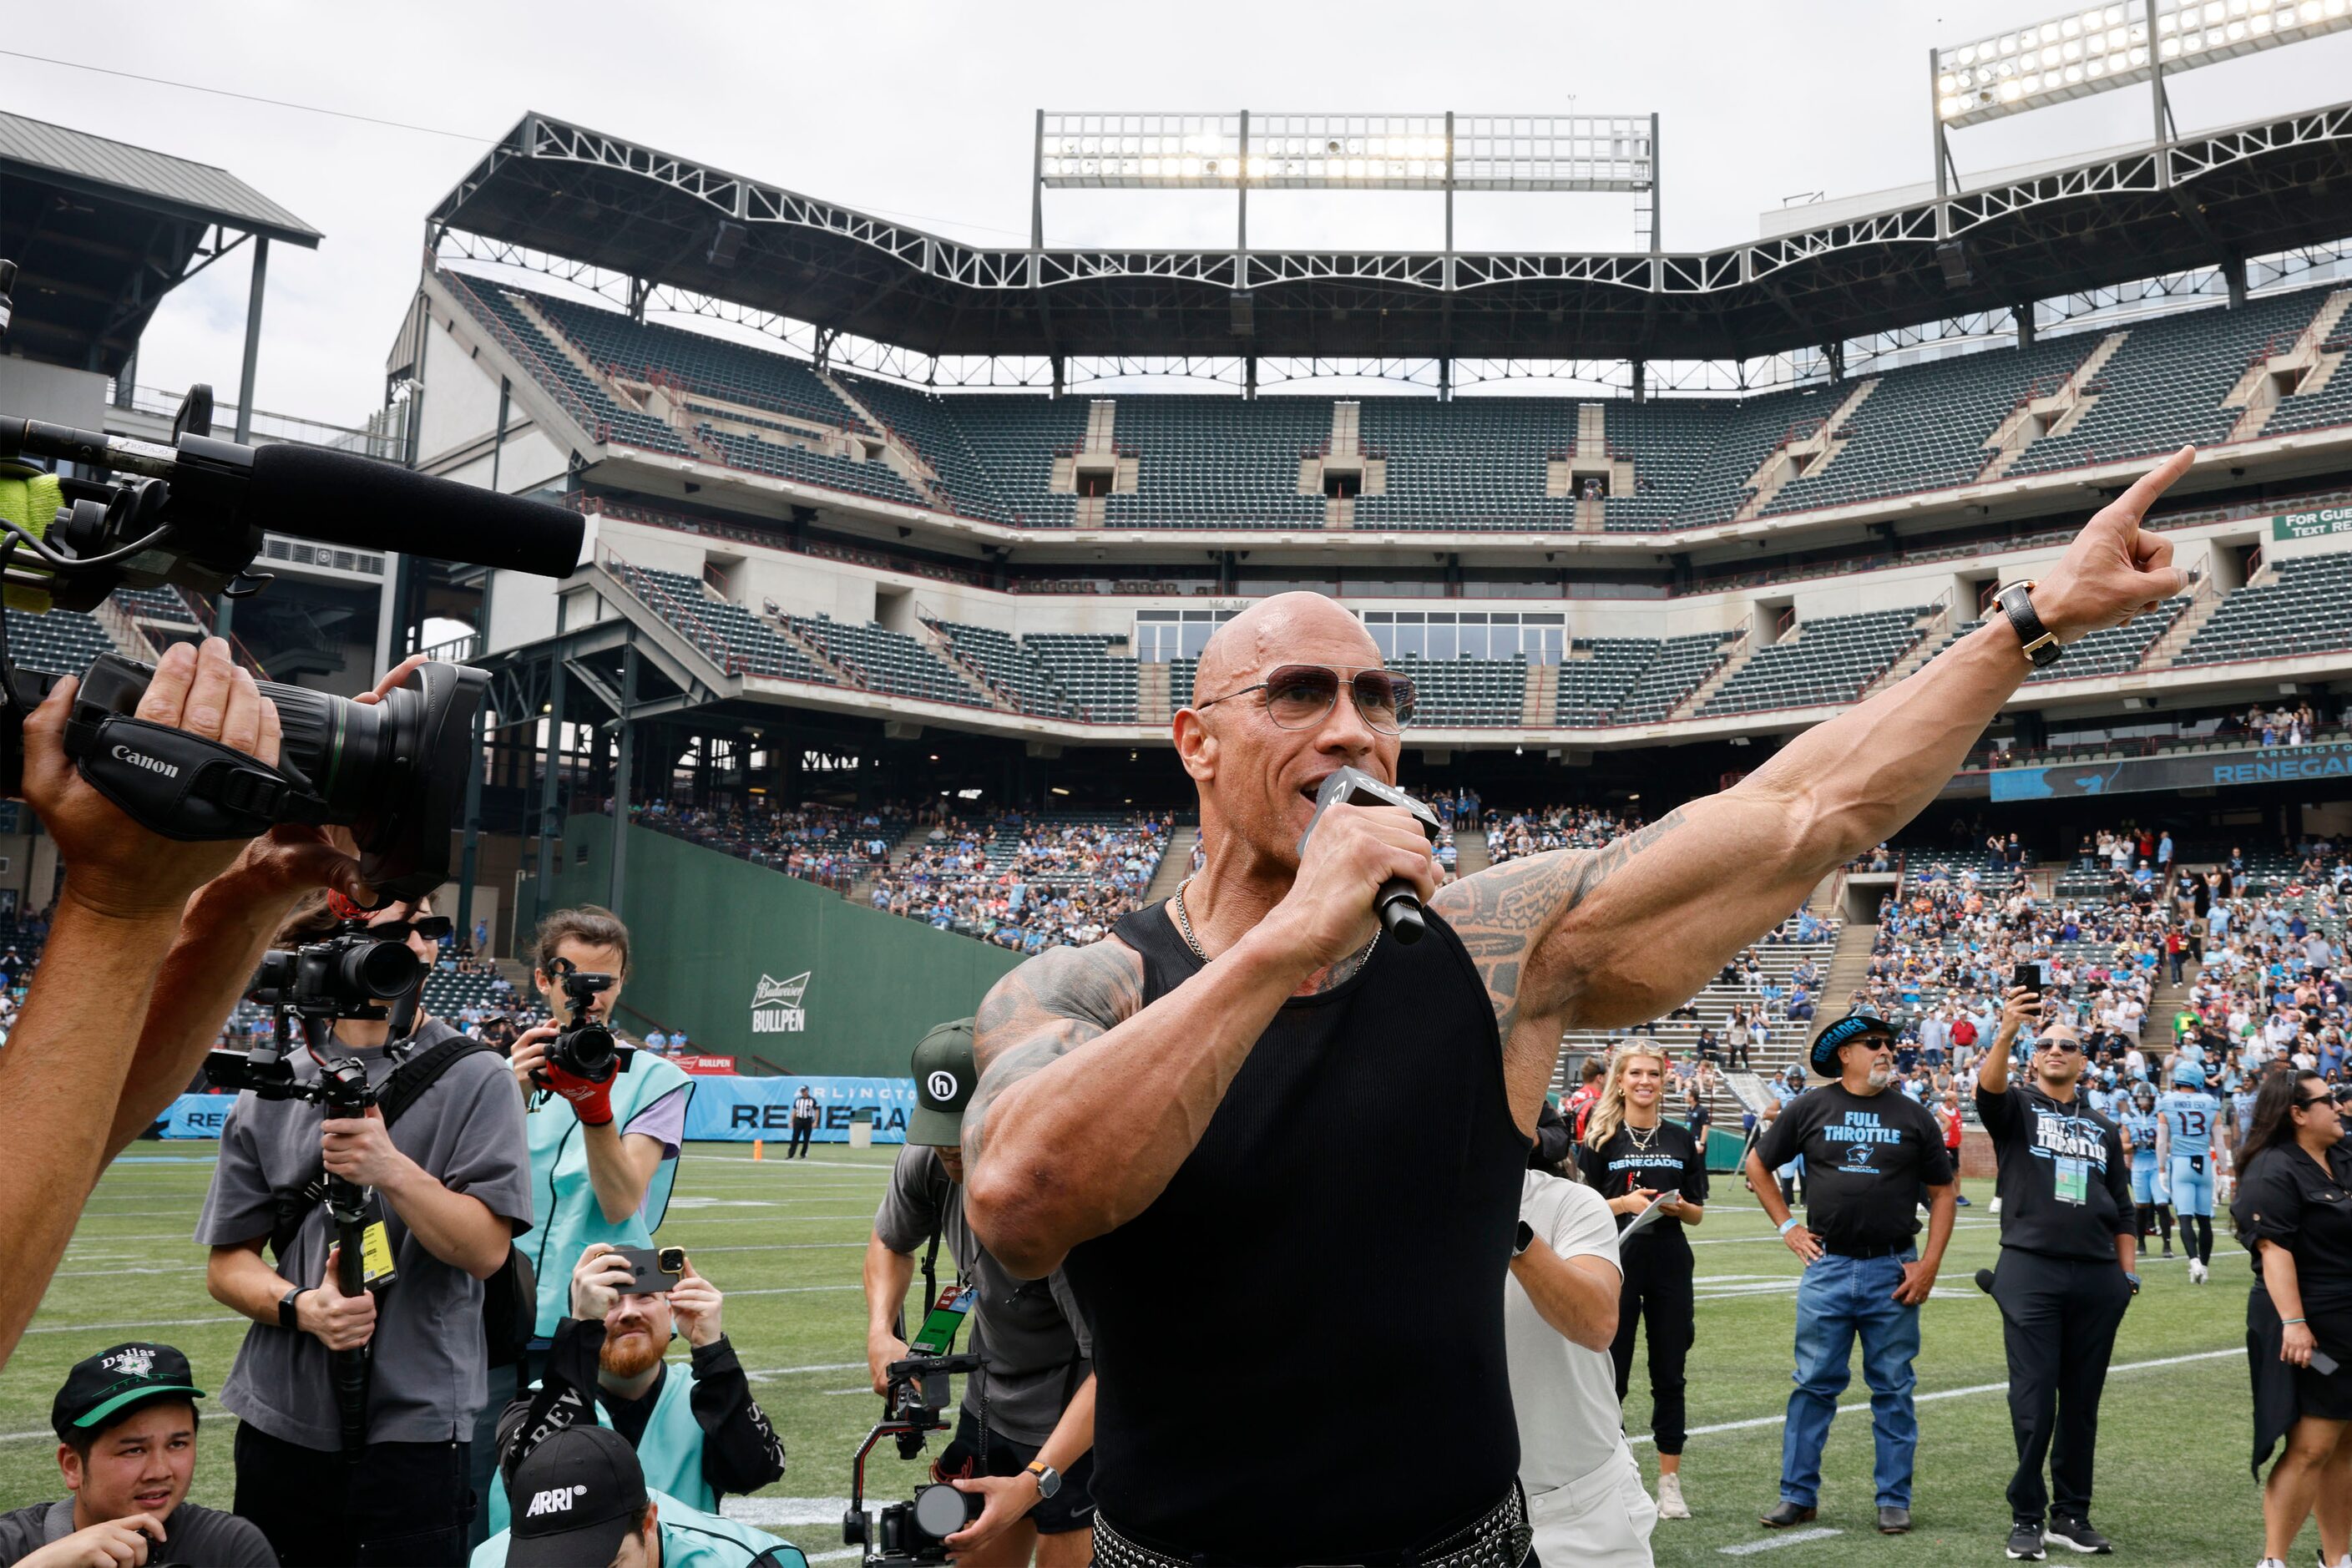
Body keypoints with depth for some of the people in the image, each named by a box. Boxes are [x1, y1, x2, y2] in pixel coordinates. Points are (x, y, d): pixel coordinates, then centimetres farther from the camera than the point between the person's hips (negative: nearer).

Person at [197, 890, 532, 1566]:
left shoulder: (473, 1078, -2)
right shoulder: (272, 1093, 6)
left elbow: (485, 1248, -10)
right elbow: (227, 1263, 8)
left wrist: (392, 1169, -24)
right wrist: (300, 1306, -12)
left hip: (414, 1429, -3)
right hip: (281, 1426, 3)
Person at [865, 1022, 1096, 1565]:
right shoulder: (928, 1162, -13)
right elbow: (891, 1242, 11)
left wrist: (1033, 1482, -37)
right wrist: (881, 1332, -6)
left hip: (1074, 1423, -6)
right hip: (988, 1407, 6)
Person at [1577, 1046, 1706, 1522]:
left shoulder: (1682, 1141, 8)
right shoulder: (1601, 1139, 2)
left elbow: (1698, 1213, 10)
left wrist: (1679, 1208, -11)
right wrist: (1625, 1202, -16)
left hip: (1671, 1268, 2)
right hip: (1617, 1266, -2)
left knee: (1669, 1376, 6)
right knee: (1611, 1375, 2)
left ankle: (1670, 1482, 14)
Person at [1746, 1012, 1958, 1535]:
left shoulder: (1914, 1116, 5)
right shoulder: (1810, 1109, 2)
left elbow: (1942, 1192, 8)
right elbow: (1757, 1164, 12)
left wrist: (1930, 1264, -1)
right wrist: (1787, 1225, 5)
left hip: (1893, 1271, 1)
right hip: (1827, 1268, -1)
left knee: (1893, 1389, 7)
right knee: (1814, 1385, 3)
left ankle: (1894, 1500, 17)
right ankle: (1798, 1496, 11)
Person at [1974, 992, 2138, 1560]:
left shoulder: (2103, 1129, 19)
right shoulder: (2016, 1108, 6)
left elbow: (2123, 1210, 20)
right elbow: (1988, 1088, -18)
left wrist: (2128, 1272, 10)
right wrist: (2007, 1033, -35)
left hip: (2098, 1279, 4)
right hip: (2031, 1272, -4)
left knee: (2082, 1402, 10)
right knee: (2033, 1403, -4)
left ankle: (2071, 1514, 20)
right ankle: (2027, 1518, 7)